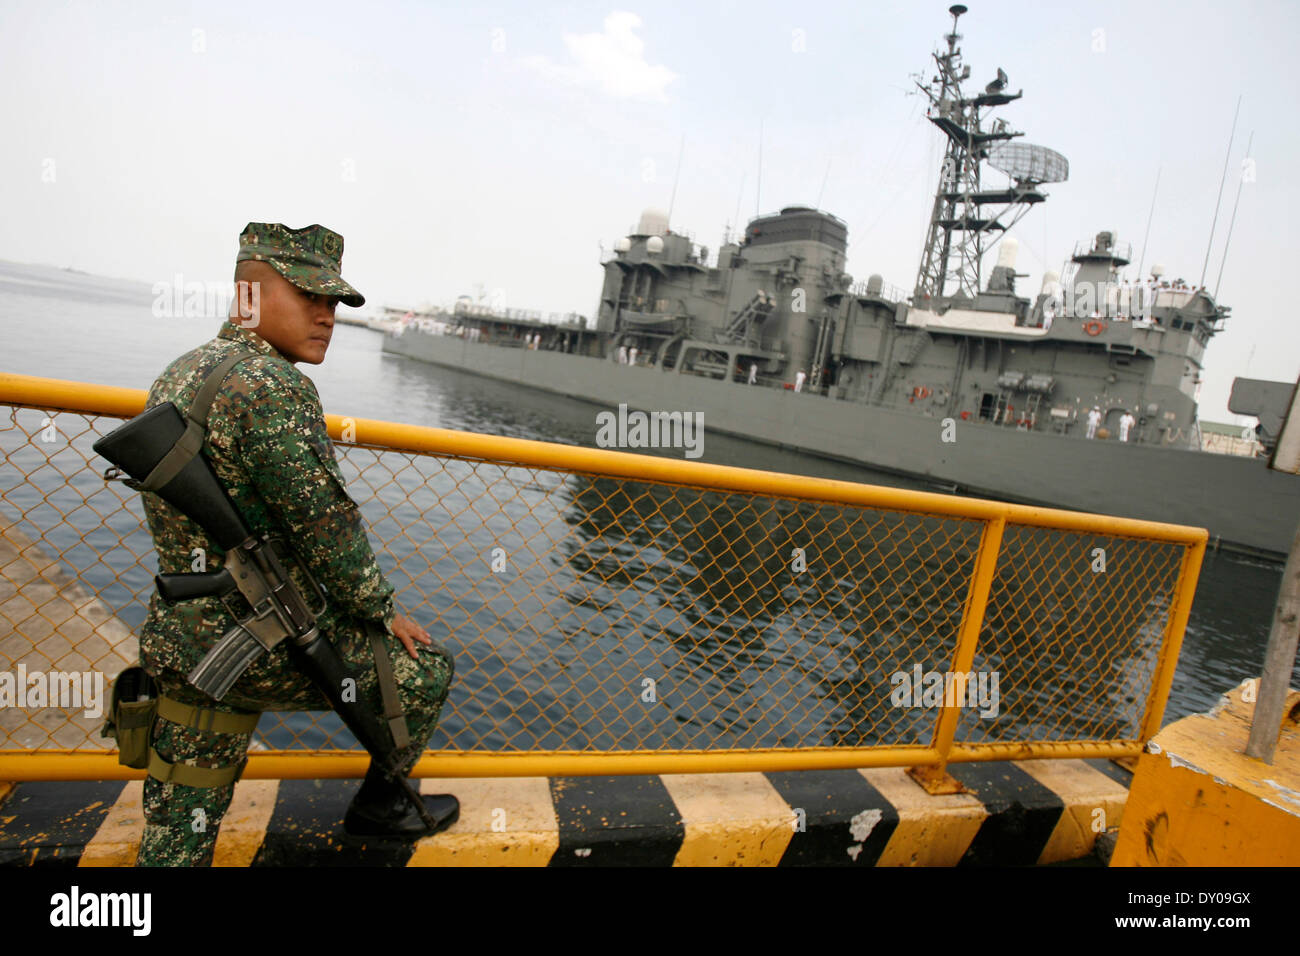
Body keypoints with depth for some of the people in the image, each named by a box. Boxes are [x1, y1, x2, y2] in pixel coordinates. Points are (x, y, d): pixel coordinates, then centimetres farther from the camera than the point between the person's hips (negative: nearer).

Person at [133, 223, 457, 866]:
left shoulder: (176, 376, 10)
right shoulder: (273, 386, -20)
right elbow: (326, 526, -20)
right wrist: (383, 613, -5)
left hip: (184, 642, 9)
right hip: (270, 649, -8)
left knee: (176, 842, 17)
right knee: (426, 670, 14)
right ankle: (378, 806, 31)